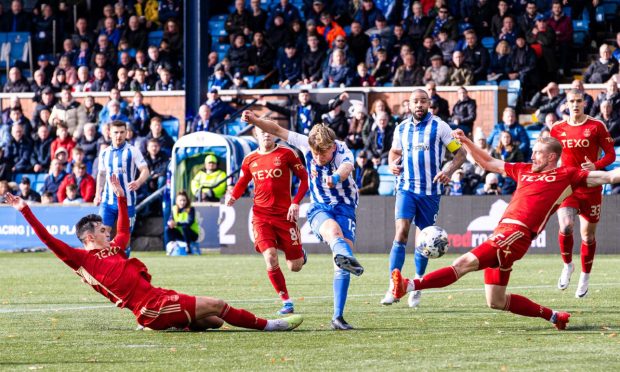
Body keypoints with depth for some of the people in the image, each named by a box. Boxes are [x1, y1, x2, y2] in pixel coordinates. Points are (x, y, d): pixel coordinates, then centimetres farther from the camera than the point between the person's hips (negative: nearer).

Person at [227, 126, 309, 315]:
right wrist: (233, 196, -2)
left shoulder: (287, 154, -2)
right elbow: (242, 183, 20)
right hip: (261, 216, 2)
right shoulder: (250, 160, 7)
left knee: (295, 267, 0)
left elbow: (304, 178, 1)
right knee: (270, 259, -17)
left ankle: (299, 253, 39)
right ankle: (286, 302, -2)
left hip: (284, 214, -2)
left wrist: (296, 202, -11)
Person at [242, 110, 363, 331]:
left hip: (344, 206, -1)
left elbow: (347, 167, -46)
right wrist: (255, 121, -13)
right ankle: (345, 255, -72)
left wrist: (336, 177, -69)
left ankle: (338, 316, -9)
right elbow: (278, 131, 1)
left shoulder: (343, 152, -21)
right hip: (320, 207, 1)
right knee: (333, 228, -37)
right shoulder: (306, 144, -10)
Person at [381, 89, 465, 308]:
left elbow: (460, 152, -2)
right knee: (401, 232, -16)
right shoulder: (401, 129, 7)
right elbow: (395, 151, 23)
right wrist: (393, 165, 0)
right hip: (406, 188, 1)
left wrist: (449, 171, -19)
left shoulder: (439, 127, -4)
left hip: (430, 191, -1)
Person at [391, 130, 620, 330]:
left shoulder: (567, 175, 9)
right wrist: (466, 143, 29)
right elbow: (489, 163, 36)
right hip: (501, 233, 9)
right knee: (496, 302, 9)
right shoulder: (524, 170, 27)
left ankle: (410, 285, -34)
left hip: (517, 233, -9)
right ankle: (553, 316, 19)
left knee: (465, 263, -22)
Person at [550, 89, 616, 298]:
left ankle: (585, 277, 26)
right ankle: (567, 265, 4)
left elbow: (611, 154, -3)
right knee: (566, 226, -22)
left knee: (588, 234, 7)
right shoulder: (558, 129, 3)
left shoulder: (597, 127, -4)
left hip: (590, 187, 0)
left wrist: (595, 166, -20)